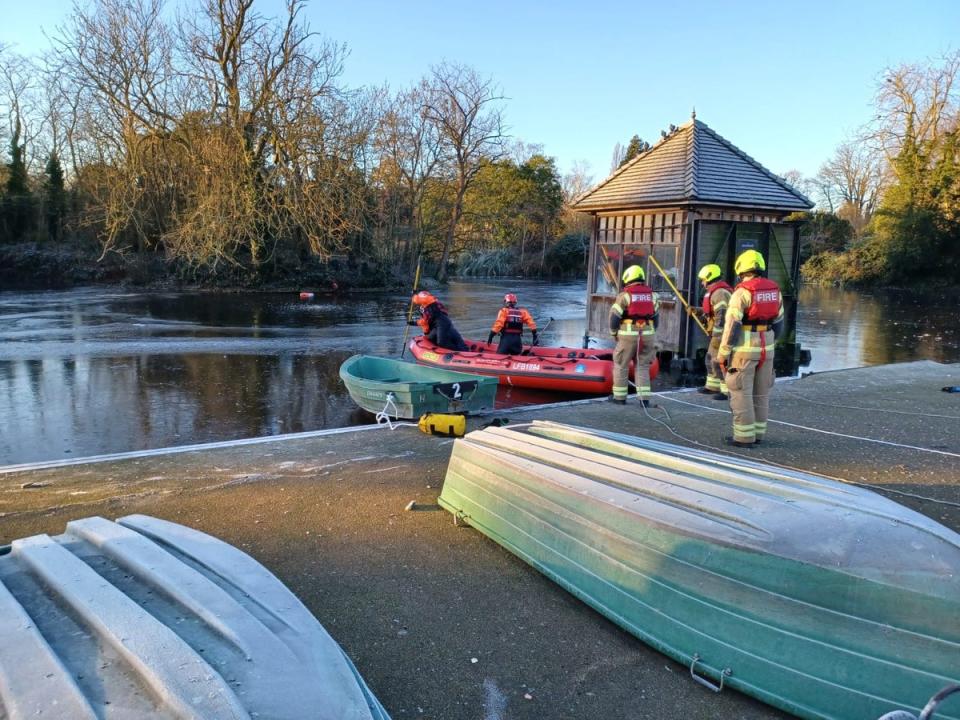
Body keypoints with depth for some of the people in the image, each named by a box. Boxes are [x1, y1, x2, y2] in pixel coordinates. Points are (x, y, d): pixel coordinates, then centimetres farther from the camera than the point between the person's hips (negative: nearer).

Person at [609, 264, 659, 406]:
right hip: (647, 334, 4)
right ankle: (644, 398, 3)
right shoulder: (652, 295, 10)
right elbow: (656, 316, 14)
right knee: (643, 366, 10)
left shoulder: (625, 295, -4)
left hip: (628, 335, -4)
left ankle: (620, 396, 11)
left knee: (621, 364, 8)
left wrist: (614, 333, 9)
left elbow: (614, 315, -6)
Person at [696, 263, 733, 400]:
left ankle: (728, 390, -6)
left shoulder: (720, 293, -18)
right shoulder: (716, 291, 16)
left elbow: (721, 316, -25)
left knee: (719, 361, -9)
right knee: (711, 358, 17)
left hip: (721, 333, -11)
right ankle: (712, 386, 26)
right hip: (719, 332, 11)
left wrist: (717, 337, -26)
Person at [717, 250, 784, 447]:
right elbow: (778, 323, 13)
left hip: (744, 348, -7)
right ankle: (757, 433, 22)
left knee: (741, 392, 0)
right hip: (766, 348, 7)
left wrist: (723, 353, -10)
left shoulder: (742, 291, -13)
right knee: (761, 392, 14)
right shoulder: (774, 290, 8)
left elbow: (732, 325, -16)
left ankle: (744, 437, 1)